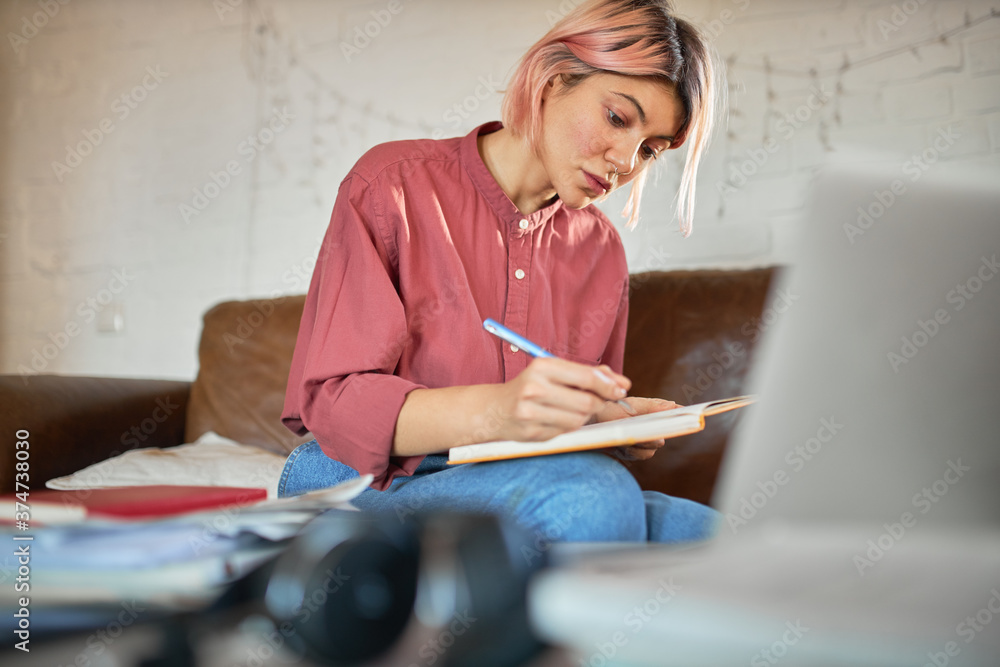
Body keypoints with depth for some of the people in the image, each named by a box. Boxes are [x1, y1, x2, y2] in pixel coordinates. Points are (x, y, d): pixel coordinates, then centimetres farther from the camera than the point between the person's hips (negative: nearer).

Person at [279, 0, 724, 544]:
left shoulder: (600, 249, 12)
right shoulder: (394, 186, -4)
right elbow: (333, 400, -13)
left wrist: (621, 428, -6)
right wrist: (493, 412, -31)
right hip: (369, 484, -4)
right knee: (592, 499, -35)